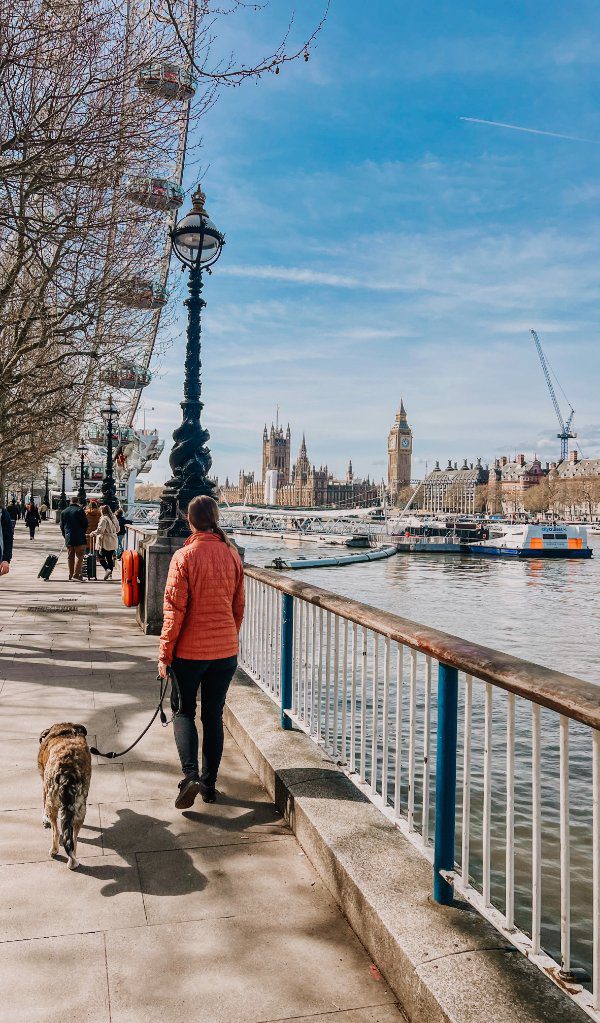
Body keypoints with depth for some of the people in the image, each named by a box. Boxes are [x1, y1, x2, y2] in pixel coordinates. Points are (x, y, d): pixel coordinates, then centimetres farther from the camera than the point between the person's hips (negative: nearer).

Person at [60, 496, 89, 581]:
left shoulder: (64, 512, 10)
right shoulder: (80, 510, -7)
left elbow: (62, 526, 13)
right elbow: (85, 524, -7)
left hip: (68, 538, 5)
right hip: (79, 538, -5)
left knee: (70, 557, 13)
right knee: (79, 556, -4)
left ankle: (71, 575, 18)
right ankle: (76, 575, -12)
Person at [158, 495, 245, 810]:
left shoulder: (184, 556, -13)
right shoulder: (232, 554, 1)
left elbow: (175, 610, -14)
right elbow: (238, 606, 9)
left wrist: (164, 653, -7)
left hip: (190, 650, -4)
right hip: (226, 650, 4)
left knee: (183, 711, 13)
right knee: (214, 715, 14)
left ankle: (190, 775, -3)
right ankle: (209, 784, 21)